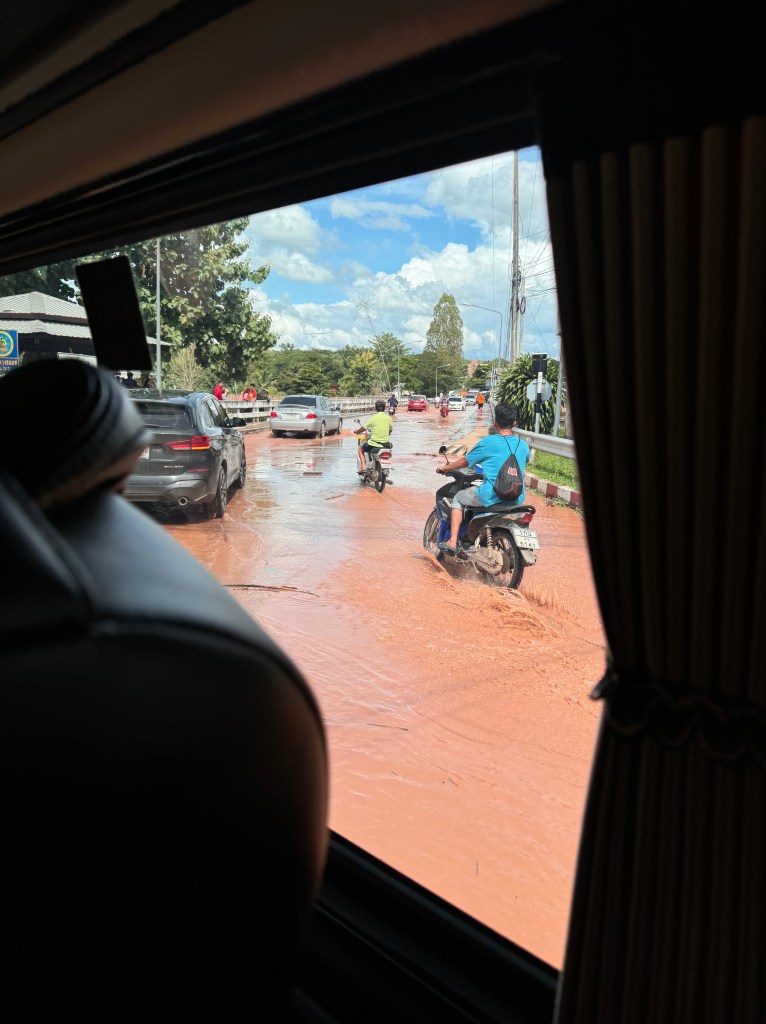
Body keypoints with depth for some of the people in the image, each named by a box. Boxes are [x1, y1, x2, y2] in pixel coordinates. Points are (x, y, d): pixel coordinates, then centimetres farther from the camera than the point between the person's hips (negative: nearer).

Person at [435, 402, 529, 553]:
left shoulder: (489, 442, -7)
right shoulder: (523, 445, 6)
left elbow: (466, 461, 3)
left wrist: (446, 467, 21)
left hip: (491, 496, -5)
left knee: (458, 499, 19)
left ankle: (452, 542, 10)